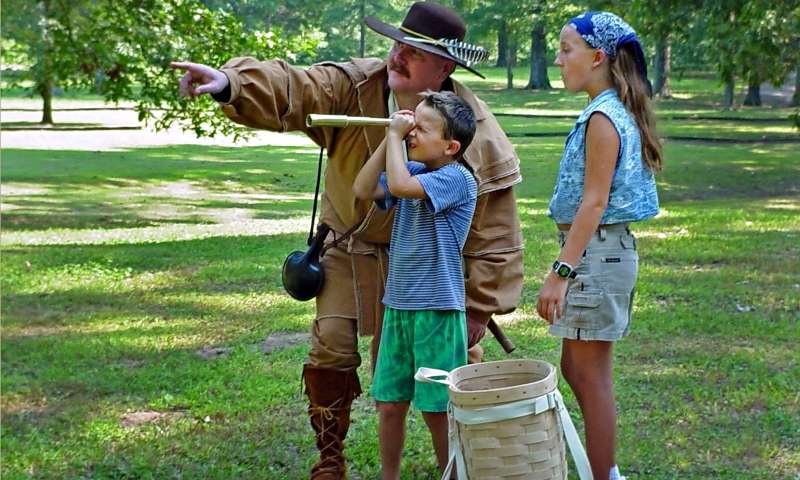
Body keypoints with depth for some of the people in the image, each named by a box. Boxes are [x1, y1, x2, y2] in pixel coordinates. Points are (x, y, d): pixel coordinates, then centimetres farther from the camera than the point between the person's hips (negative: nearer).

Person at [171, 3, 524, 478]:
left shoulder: (477, 133, -20)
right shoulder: (354, 87, -16)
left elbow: (495, 232, -15)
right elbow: (290, 91, -33)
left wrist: (480, 309, -14)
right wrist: (229, 81, -54)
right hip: (351, 250, 2)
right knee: (331, 353, -1)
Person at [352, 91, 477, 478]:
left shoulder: (457, 178, -14)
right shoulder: (414, 171, 9)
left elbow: (400, 186, -27)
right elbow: (363, 189, 3)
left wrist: (395, 135, -14)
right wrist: (391, 139, 0)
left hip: (438, 309, -7)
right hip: (398, 304, 7)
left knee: (436, 409, 2)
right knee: (390, 403, 11)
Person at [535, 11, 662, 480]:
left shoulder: (602, 117, -17)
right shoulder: (618, 112, 12)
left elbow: (594, 202, -21)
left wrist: (560, 272, -22)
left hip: (595, 251, -10)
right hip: (607, 249, 10)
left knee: (591, 375, -1)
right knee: (576, 370, 17)